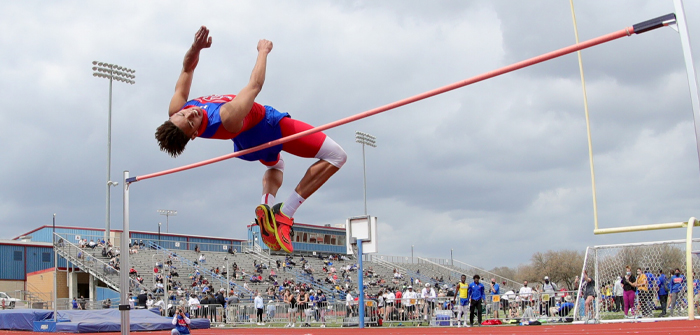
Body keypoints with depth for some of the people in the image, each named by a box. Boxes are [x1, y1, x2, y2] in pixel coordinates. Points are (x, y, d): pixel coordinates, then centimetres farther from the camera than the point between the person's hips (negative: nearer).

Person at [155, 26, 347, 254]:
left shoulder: (176, 112, -26)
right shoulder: (227, 119, -45)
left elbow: (187, 69, -10)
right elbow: (255, 85, -31)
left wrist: (196, 48, -29)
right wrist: (263, 51, -17)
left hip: (246, 139, 8)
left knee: (275, 164, 41)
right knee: (336, 157, -10)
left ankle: (267, 205, 12)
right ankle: (284, 213, -14)